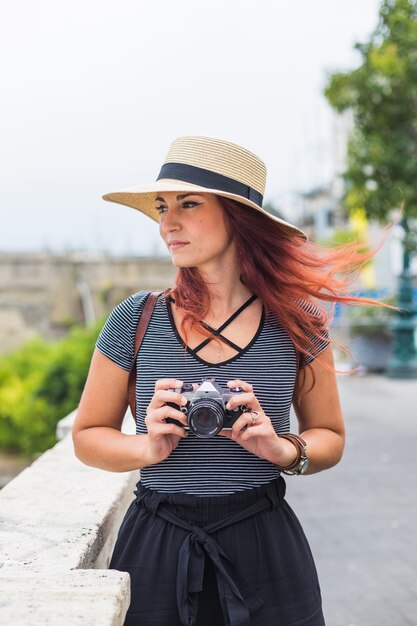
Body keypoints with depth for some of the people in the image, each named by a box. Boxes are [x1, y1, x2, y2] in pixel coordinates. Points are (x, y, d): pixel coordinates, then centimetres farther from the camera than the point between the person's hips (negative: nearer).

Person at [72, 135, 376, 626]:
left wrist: (284, 450, -15)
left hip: (265, 552, 0)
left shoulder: (297, 322, -3)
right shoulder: (134, 319, -4)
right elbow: (87, 437, 4)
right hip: (154, 548, 0)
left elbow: (330, 437, 7)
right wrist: (149, 448, -16)